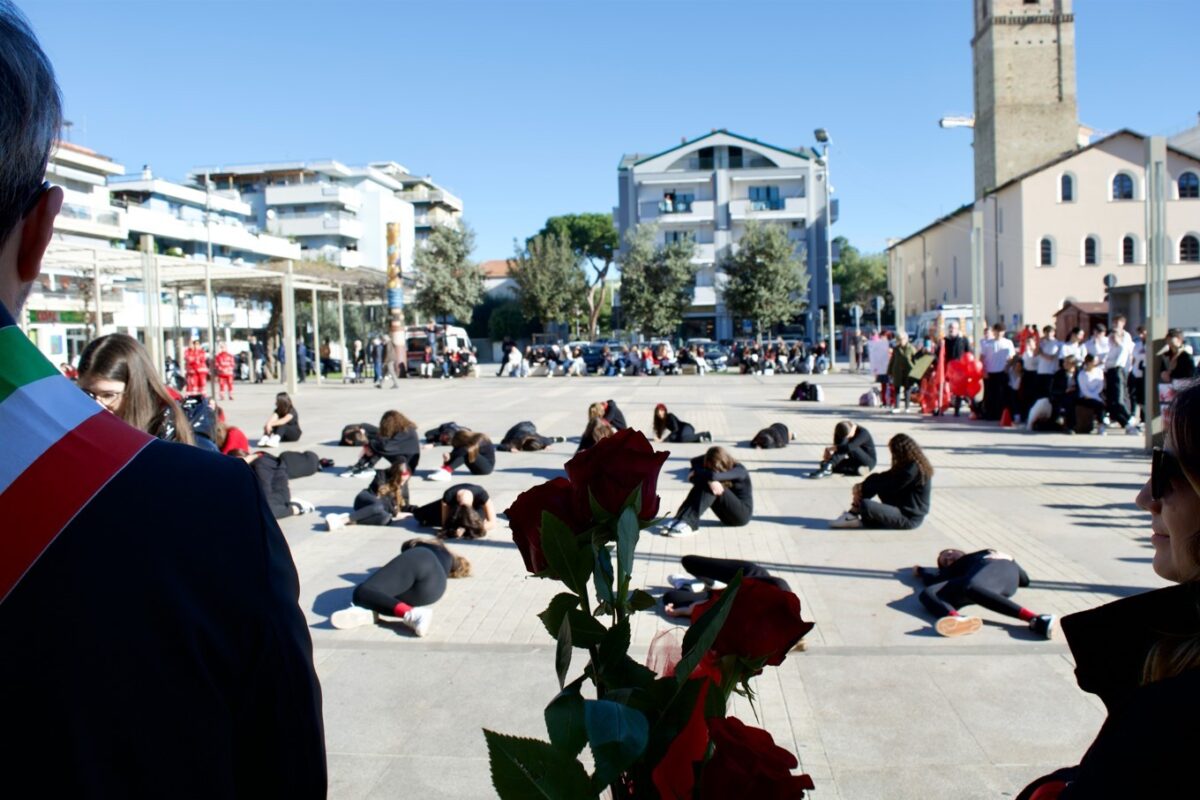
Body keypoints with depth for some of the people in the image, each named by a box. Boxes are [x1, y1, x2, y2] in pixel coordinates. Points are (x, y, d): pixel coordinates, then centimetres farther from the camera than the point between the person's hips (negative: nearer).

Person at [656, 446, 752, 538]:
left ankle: (688, 523, -39)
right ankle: (678, 520, -29)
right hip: (727, 515, 7)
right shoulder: (713, 462, 1)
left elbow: (714, 475, -37)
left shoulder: (739, 470, -20)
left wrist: (696, 473, -21)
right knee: (701, 484, -16)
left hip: (742, 513, -6)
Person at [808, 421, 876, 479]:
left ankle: (827, 466, -42)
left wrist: (830, 449, -33)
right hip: (855, 462, 7)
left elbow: (849, 447, -37)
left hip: (868, 462, -7)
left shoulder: (863, 433, -22)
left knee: (847, 447, -31)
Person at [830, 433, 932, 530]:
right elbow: (888, 477, 6)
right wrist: (862, 486, -7)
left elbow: (889, 487, -18)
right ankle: (853, 515, -6)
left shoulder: (912, 469, -22)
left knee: (865, 505, -30)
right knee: (875, 479, 2)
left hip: (909, 518, -10)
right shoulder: (909, 464, 8)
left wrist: (863, 489, -6)